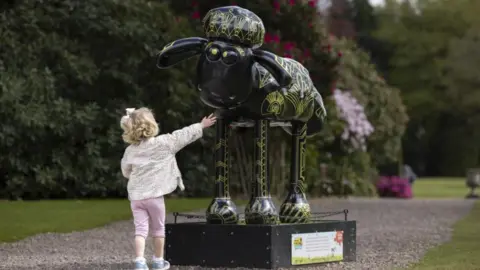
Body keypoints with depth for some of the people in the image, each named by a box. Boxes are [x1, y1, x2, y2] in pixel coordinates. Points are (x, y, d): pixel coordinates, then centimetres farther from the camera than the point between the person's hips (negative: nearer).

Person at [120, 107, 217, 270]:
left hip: (136, 195, 3)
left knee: (140, 229, 1)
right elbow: (183, 135, 2)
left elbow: (125, 172, 17)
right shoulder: (162, 143, -8)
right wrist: (201, 126, 14)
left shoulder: (130, 150, 5)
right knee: (158, 229, 13)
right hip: (154, 194, -3)